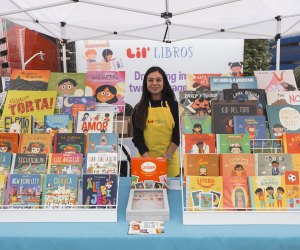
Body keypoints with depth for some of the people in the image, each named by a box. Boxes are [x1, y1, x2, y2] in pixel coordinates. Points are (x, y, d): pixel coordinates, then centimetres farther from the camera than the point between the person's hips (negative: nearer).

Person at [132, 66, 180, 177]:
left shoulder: (174, 105, 1)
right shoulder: (139, 109, 2)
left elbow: (177, 135, -1)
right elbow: (137, 138, -1)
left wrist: (166, 157, -12)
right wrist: (148, 160, -13)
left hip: (170, 161, 0)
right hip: (145, 159, 0)